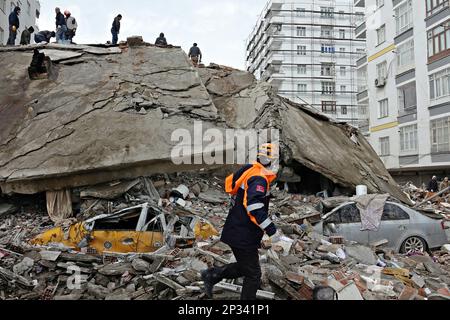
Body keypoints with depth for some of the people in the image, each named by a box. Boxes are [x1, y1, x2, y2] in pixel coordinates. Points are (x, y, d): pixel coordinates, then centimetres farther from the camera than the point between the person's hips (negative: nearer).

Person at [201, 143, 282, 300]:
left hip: (238, 231, 9)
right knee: (253, 274, 5)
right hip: (243, 236, -9)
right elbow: (255, 208, -31)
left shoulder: (250, 172, 9)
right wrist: (272, 230, -26)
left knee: (244, 267, 22)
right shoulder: (259, 178, -20)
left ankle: (212, 275, 21)